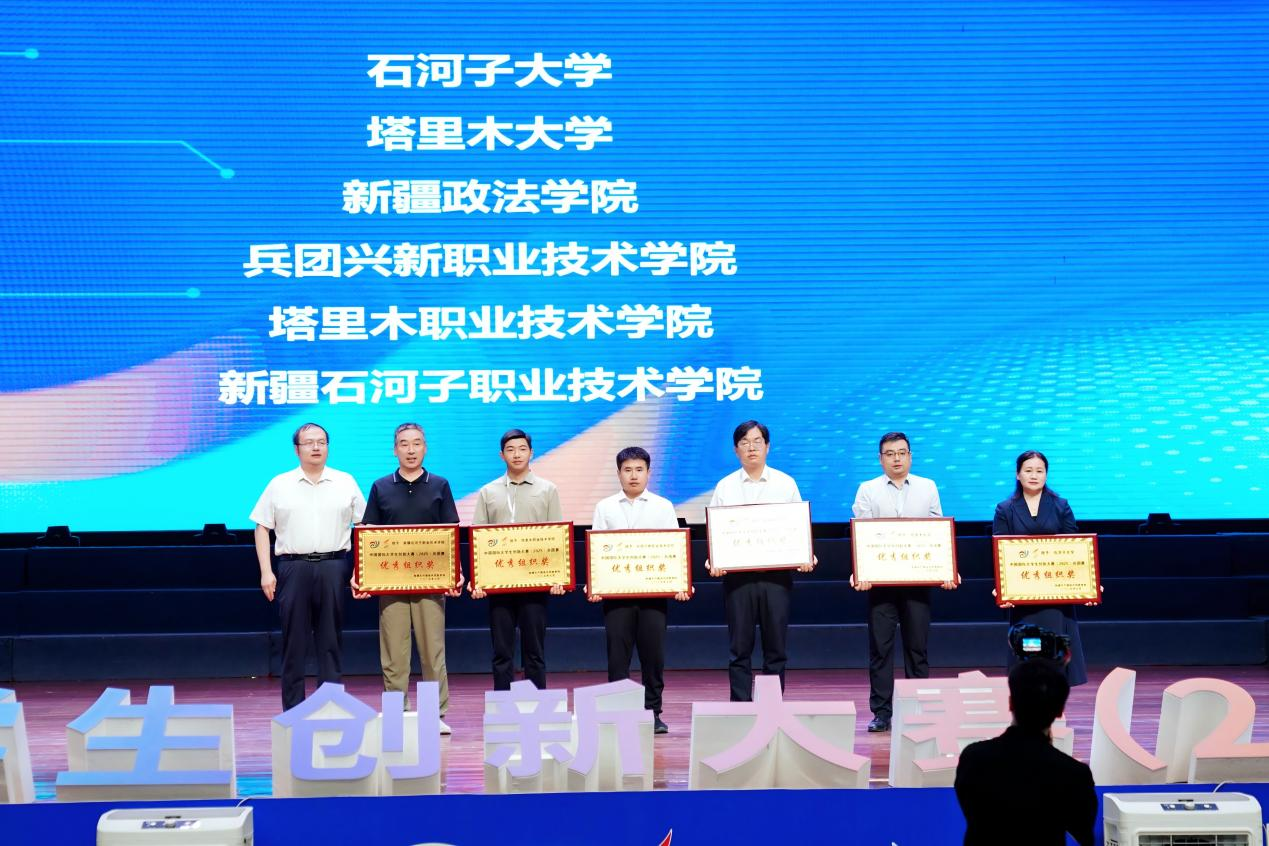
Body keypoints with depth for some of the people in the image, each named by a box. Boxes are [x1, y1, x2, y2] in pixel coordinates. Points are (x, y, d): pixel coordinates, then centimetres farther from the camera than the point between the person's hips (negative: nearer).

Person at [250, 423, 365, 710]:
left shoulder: (346, 483, 9)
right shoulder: (279, 485, 7)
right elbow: (262, 527, 7)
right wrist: (266, 572, -1)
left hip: (333, 567, 0)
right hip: (293, 567, 0)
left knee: (331, 640, 3)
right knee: (294, 641, 1)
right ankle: (293, 710, 6)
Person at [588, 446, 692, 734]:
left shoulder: (663, 507, 10)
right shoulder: (605, 508, 10)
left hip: (654, 589, 0)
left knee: (653, 653, 1)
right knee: (617, 653, 0)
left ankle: (653, 712, 10)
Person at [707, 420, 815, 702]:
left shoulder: (786, 484, 9)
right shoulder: (725, 486, 8)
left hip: (777, 572, 0)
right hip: (737, 573, 0)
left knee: (776, 647, 3)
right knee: (740, 648, 2)